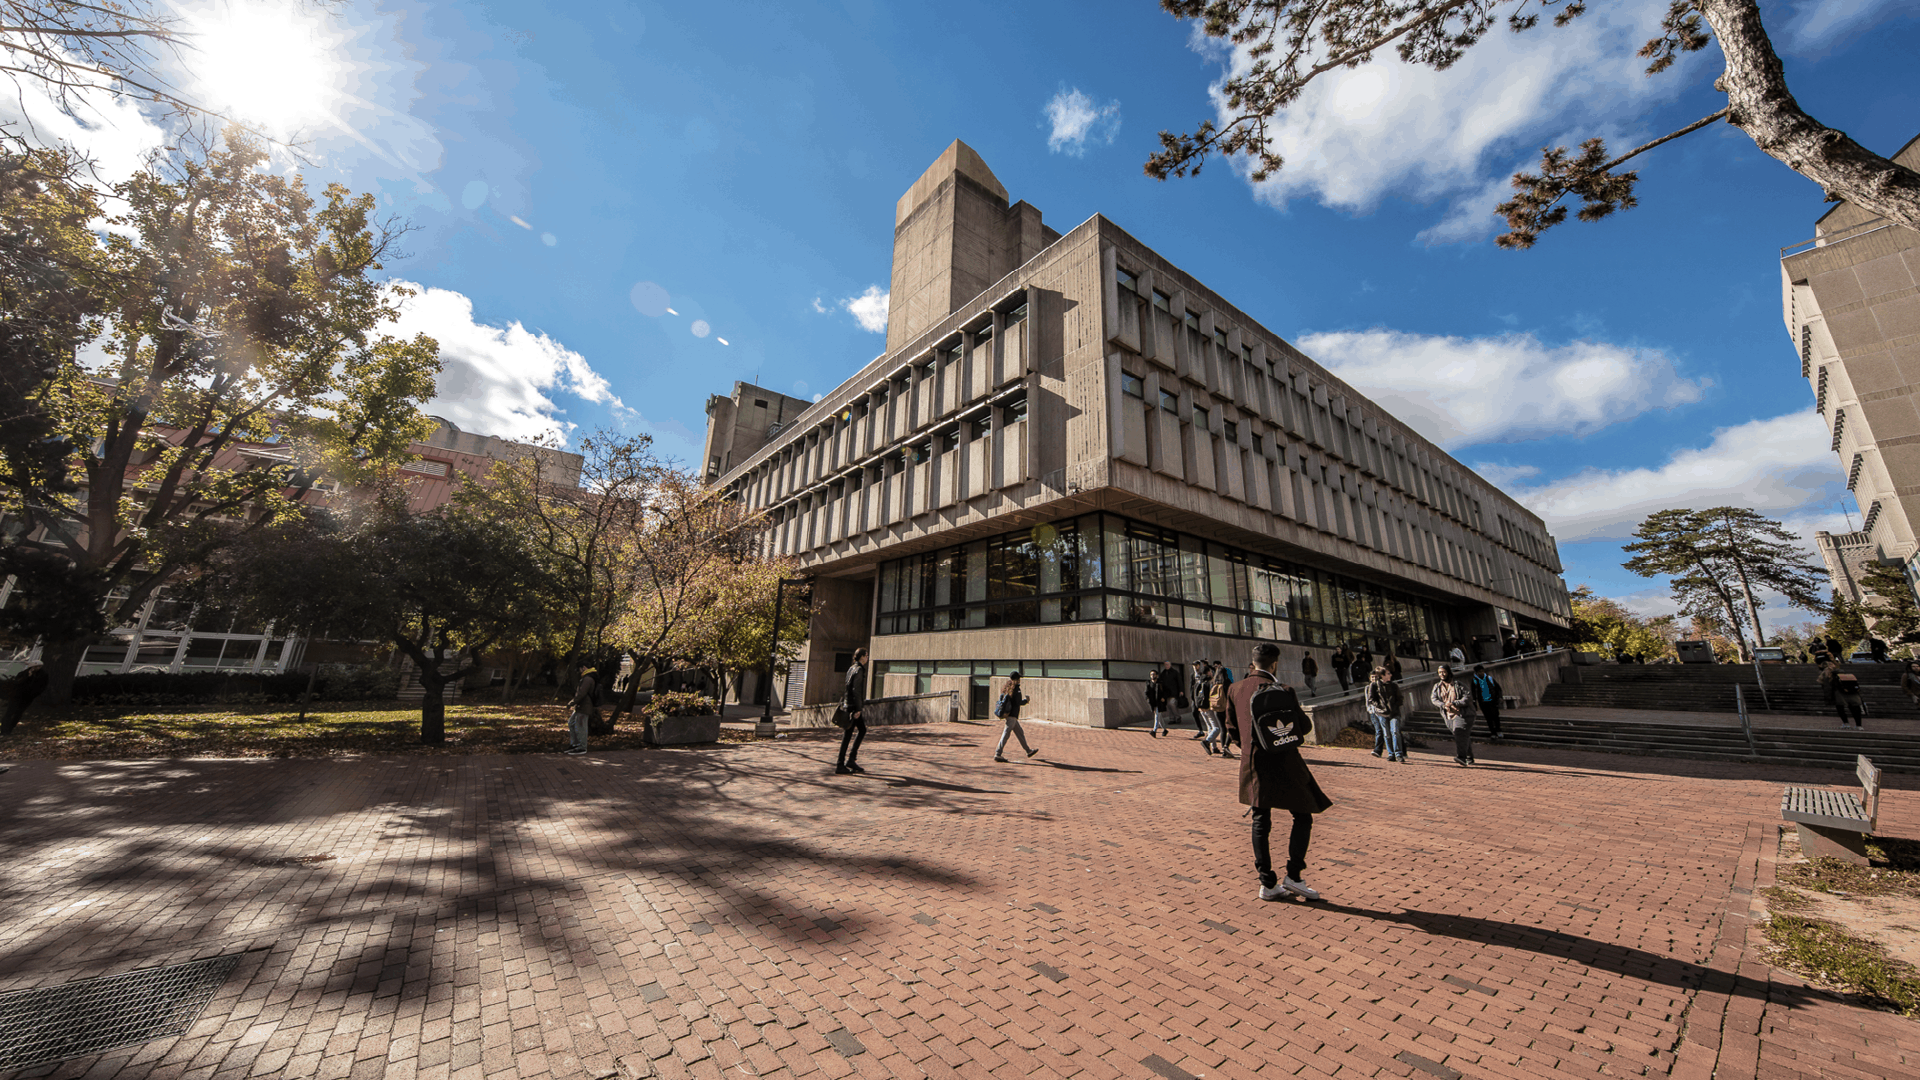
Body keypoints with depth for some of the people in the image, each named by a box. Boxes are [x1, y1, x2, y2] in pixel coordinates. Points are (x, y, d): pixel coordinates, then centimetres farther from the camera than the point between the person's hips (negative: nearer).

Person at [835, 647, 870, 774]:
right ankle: (840, 766, 1)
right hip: (853, 706, -9)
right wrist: (858, 709, -20)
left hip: (847, 704, 9)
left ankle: (851, 760, 12)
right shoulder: (859, 670, -14)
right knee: (848, 735, -3)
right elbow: (856, 690, -20)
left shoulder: (851, 669, 14)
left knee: (862, 730, 13)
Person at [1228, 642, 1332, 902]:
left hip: (1255, 763, 3)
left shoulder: (1237, 689, -2)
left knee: (1260, 822, 11)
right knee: (1303, 816, 14)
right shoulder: (1283, 691, -12)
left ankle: (1267, 883, 14)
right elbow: (1305, 726, -5)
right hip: (1285, 763, -3)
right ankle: (1293, 876, 8)